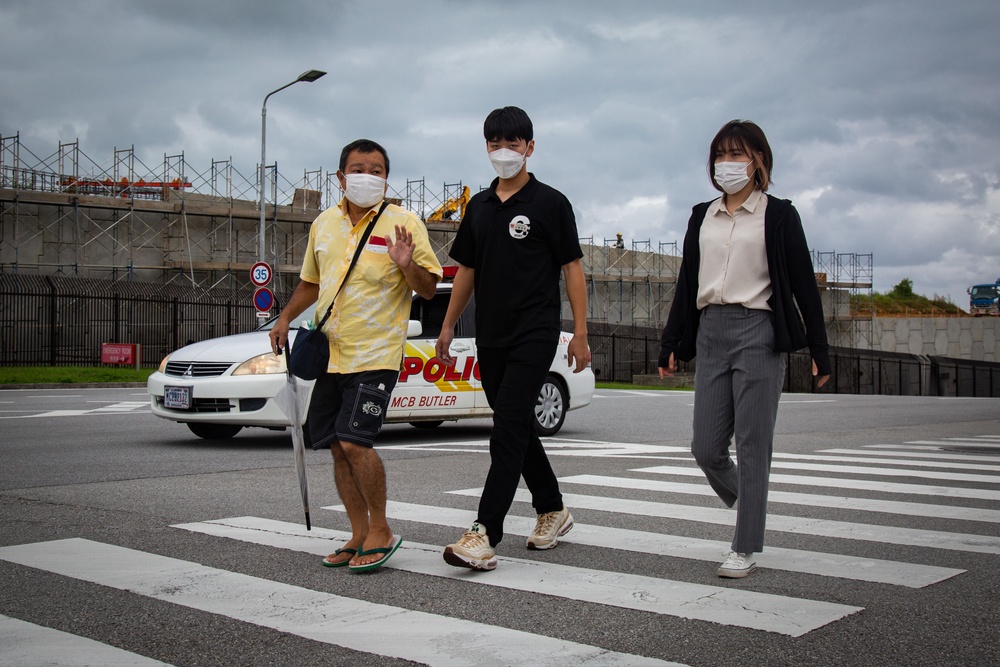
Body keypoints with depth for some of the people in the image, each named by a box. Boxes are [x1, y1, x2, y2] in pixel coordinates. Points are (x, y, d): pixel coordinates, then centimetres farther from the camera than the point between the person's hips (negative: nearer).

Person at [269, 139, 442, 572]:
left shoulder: (403, 223, -3)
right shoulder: (324, 224, 13)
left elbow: (428, 290, -5)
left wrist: (407, 265, -23)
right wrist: (285, 318, 15)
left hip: (375, 354, -6)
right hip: (330, 353, 6)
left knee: (354, 442, -16)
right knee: (338, 448, 8)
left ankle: (380, 532, 1)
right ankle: (359, 535, 20)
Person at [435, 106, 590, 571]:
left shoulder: (550, 203, -2)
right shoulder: (479, 206, 14)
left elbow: (571, 267, -3)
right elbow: (467, 269, 19)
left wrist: (580, 332, -8)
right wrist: (448, 325, 15)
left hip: (534, 335, -6)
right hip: (490, 336, 7)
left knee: (508, 429, -13)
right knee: (518, 428, 14)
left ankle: (485, 535, -16)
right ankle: (553, 510, 31)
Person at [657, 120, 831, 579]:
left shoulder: (778, 215, 3)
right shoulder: (702, 217, 15)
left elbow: (803, 284, 2)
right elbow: (686, 283, 17)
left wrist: (818, 348, -1)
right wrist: (670, 344, 14)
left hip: (758, 334, -4)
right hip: (710, 334, 5)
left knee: (752, 447, -3)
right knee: (706, 449, 2)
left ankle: (746, 548, 6)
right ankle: (752, 509, 31)